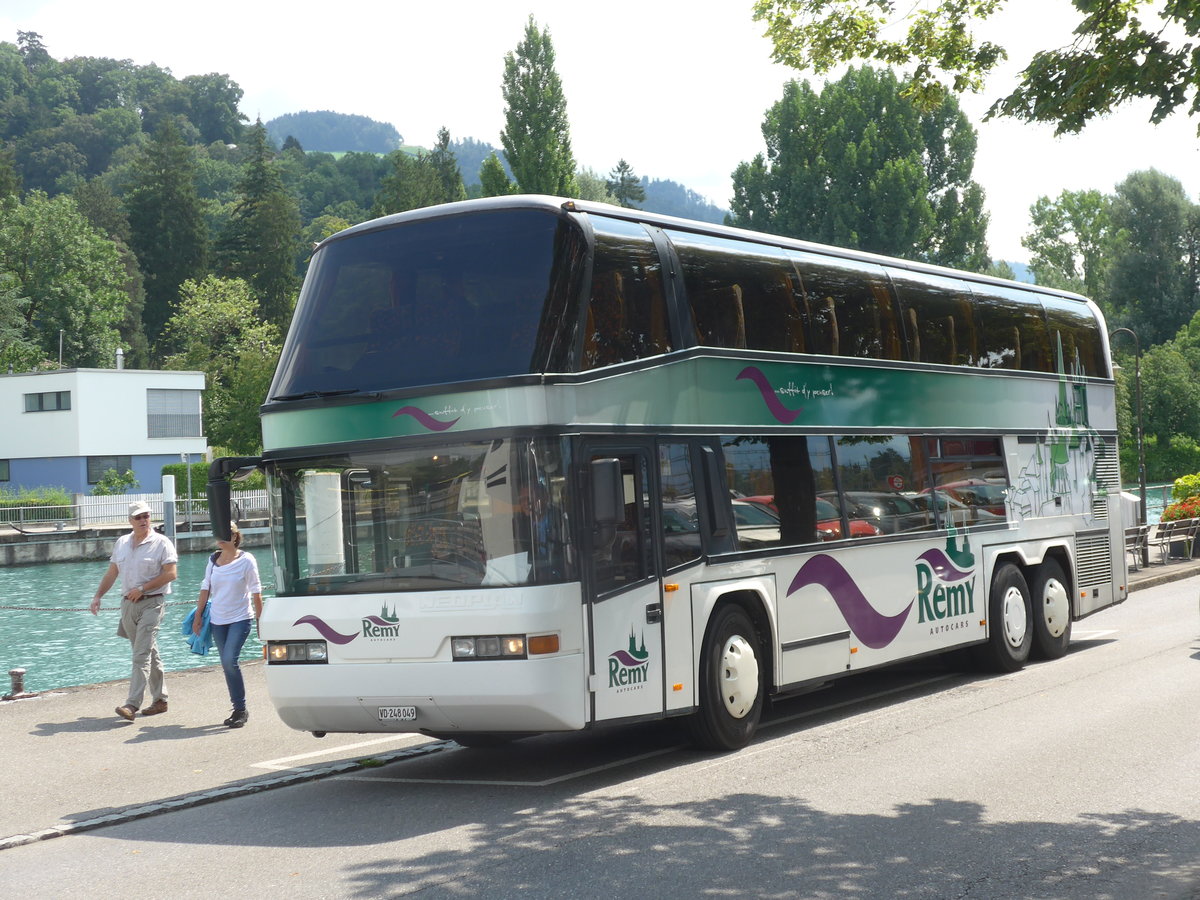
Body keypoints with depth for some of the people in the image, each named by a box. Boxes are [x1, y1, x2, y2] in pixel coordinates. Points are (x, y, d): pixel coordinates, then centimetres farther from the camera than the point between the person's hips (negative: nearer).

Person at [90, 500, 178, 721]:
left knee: (141, 655, -13)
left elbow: (171, 573, -12)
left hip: (151, 603, -6)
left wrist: (142, 589, -15)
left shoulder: (161, 543, -6)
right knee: (149, 654, 14)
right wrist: (98, 596, 8)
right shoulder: (122, 543, 13)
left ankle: (132, 705, -19)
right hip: (128, 604, 6)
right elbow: (112, 573, 18)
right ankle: (160, 700, 23)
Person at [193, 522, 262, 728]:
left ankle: (241, 710, -7)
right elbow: (205, 588, 12)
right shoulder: (213, 560, 6)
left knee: (230, 661, -18)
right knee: (227, 664, 7)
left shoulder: (246, 561, -8)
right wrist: (198, 615, 9)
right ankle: (238, 710, 16)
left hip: (240, 618, -5)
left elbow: (256, 592, -5)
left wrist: (259, 620, -6)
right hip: (217, 620, 5)